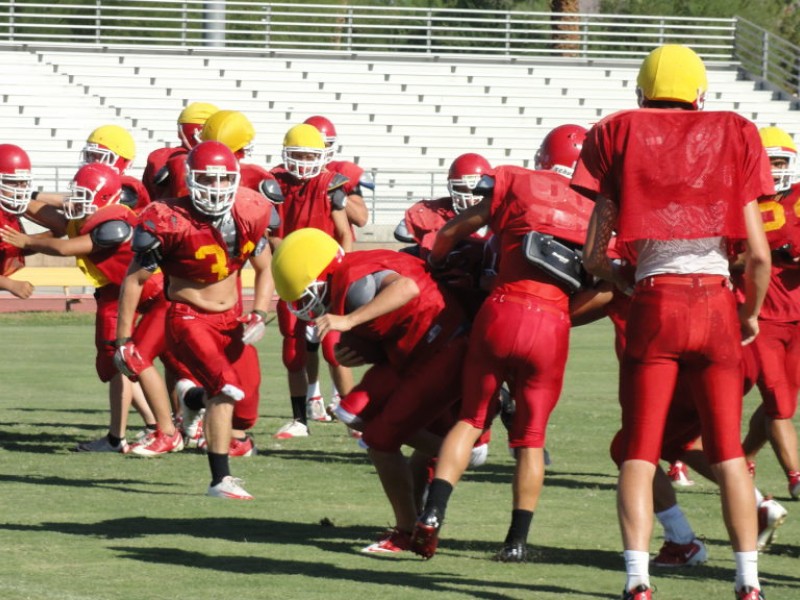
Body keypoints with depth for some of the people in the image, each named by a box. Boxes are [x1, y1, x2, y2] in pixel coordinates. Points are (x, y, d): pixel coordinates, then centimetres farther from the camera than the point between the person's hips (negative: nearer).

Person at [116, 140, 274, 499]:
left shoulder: (247, 216, -5)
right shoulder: (171, 224, -18)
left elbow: (264, 270, 12)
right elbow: (134, 280, -8)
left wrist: (259, 316, -3)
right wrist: (123, 339, -7)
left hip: (231, 320, 5)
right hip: (188, 319, -5)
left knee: (242, 417, 3)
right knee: (226, 386, -26)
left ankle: (199, 399, 36)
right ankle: (220, 480, -21)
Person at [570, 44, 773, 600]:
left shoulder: (622, 139, 5)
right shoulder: (732, 138, 7)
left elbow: (594, 256, 2)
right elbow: (758, 254, 3)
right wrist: (752, 313, 20)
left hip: (655, 305, -1)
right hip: (716, 301, 1)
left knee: (639, 452, 4)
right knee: (729, 451, 10)